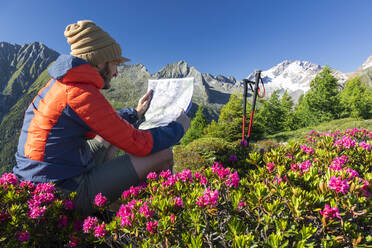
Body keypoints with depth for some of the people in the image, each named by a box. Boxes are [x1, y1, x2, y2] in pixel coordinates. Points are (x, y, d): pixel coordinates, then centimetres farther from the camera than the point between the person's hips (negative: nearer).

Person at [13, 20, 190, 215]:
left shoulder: (59, 83, 7)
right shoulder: (82, 93, -23)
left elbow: (95, 127, 19)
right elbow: (139, 144, -21)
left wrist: (136, 113, 21)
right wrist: (178, 127, -4)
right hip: (67, 194, -10)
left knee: (110, 134, 26)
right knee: (163, 155, -13)